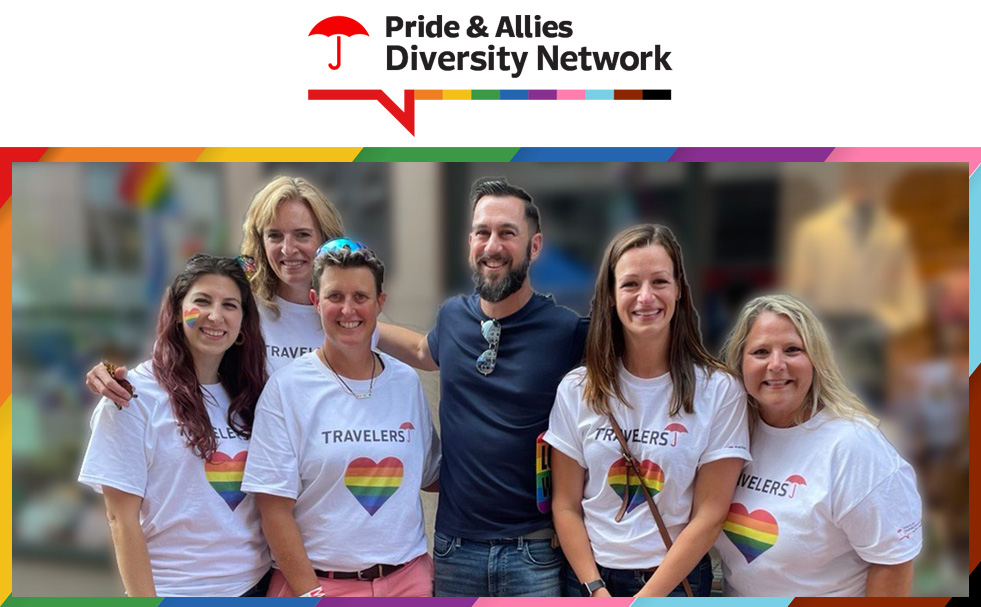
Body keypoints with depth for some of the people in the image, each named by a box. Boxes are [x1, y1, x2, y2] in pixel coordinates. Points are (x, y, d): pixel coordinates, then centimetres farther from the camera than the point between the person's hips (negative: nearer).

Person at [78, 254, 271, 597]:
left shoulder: (248, 395, 5)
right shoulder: (135, 395, -9)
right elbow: (122, 518, -10)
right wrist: (144, 599, -13)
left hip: (255, 584, 4)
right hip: (175, 590, -4)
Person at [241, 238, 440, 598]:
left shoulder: (407, 383, 6)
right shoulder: (286, 388, -5)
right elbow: (275, 509, -7)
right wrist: (311, 595, -11)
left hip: (407, 578, 3)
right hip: (317, 580, -3)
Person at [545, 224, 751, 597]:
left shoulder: (719, 391, -9)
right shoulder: (576, 390, -3)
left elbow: (710, 514, -11)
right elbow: (566, 505, -2)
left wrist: (646, 598, -14)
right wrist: (597, 592, -12)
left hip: (675, 581, -1)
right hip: (590, 577, 1)